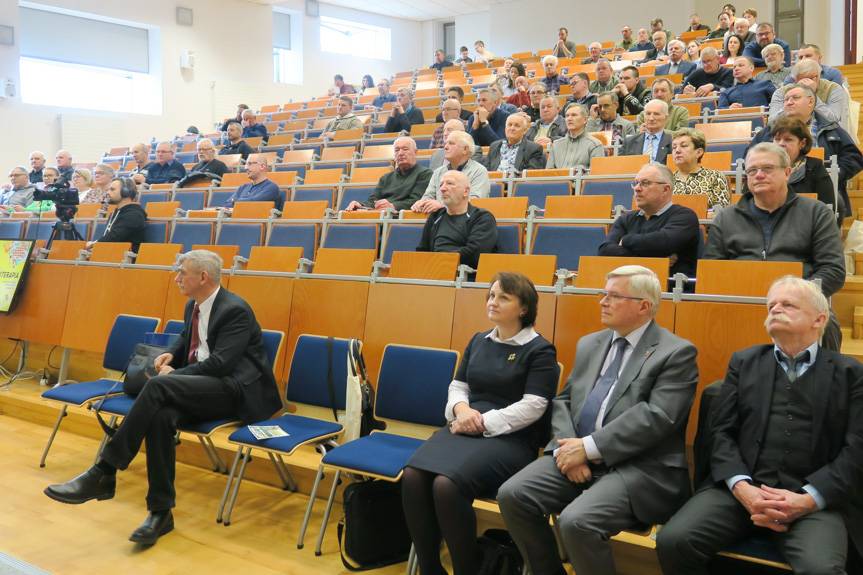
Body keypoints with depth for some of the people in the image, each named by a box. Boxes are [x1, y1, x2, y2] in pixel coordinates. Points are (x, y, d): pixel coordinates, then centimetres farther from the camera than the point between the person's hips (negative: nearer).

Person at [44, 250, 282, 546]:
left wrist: (174, 374, -11)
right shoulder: (193, 306, 14)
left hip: (237, 390, -7)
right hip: (204, 389, 7)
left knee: (158, 386, -30)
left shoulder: (235, 310, -13)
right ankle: (160, 511, -22)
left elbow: (220, 363, -19)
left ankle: (103, 474, -25)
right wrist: (171, 355, 9)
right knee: (161, 415, -27)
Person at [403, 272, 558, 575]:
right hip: (465, 429, 6)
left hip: (510, 438, -6)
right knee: (413, 477, -23)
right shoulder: (478, 340, 18)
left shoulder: (540, 350, -1)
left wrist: (482, 422, -15)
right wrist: (461, 408, -5)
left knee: (447, 485, -31)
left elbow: (532, 407, -10)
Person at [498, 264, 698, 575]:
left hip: (640, 467, -6)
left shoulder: (677, 353, -4)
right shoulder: (589, 344, 17)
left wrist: (588, 448, -17)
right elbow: (563, 400, 14)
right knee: (512, 494, -14)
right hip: (578, 454, 6)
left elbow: (656, 417, -16)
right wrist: (569, 447, -6)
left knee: (577, 521, -30)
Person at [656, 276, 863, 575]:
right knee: (673, 541, -20)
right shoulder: (744, 362, 16)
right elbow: (721, 431, 8)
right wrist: (742, 489, -10)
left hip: (815, 500, -2)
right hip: (741, 489, 2)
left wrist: (807, 499, -13)